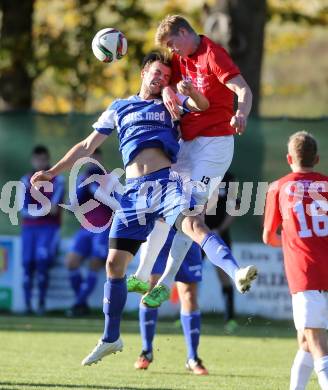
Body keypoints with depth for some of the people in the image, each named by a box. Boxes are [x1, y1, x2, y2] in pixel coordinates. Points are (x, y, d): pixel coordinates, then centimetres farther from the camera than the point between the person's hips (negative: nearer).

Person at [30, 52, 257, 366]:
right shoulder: (119, 108, 23)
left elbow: (202, 105, 0)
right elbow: (87, 146, 26)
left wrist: (191, 91, -22)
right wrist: (52, 172, 20)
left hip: (166, 181, -2)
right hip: (134, 190, 2)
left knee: (193, 225, -32)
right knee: (115, 263, 1)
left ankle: (237, 274, -54)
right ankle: (110, 339, 16)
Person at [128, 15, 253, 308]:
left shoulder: (213, 55, -13)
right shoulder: (181, 58, 12)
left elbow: (244, 90, -24)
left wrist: (241, 114, -46)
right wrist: (167, 91, -15)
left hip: (215, 143, -9)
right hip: (186, 142, 9)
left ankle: (166, 284, -17)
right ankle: (142, 275, 19)